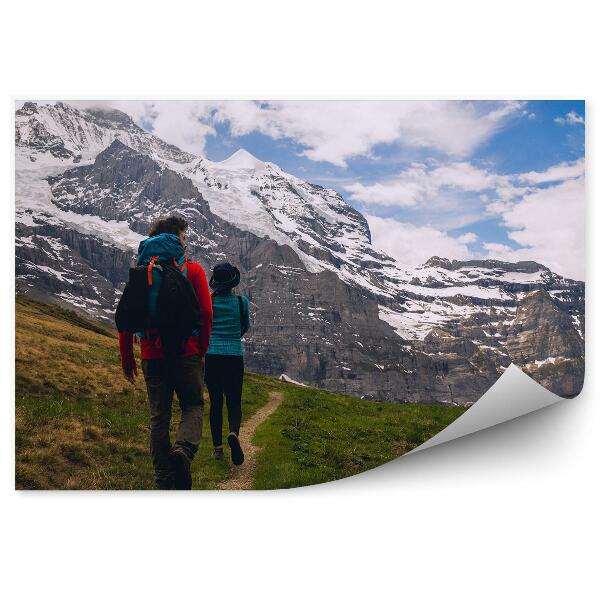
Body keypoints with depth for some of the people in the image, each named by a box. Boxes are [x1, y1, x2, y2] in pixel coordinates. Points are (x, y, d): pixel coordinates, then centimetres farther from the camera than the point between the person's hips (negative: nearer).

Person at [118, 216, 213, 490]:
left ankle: (164, 479, 10)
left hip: (152, 356, 3)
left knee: (159, 416, 10)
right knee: (193, 406, 12)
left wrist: (127, 359, 11)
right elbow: (206, 313, -5)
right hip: (186, 353, -2)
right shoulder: (193, 269, 0)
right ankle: (183, 449, -17)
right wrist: (202, 350, 7)